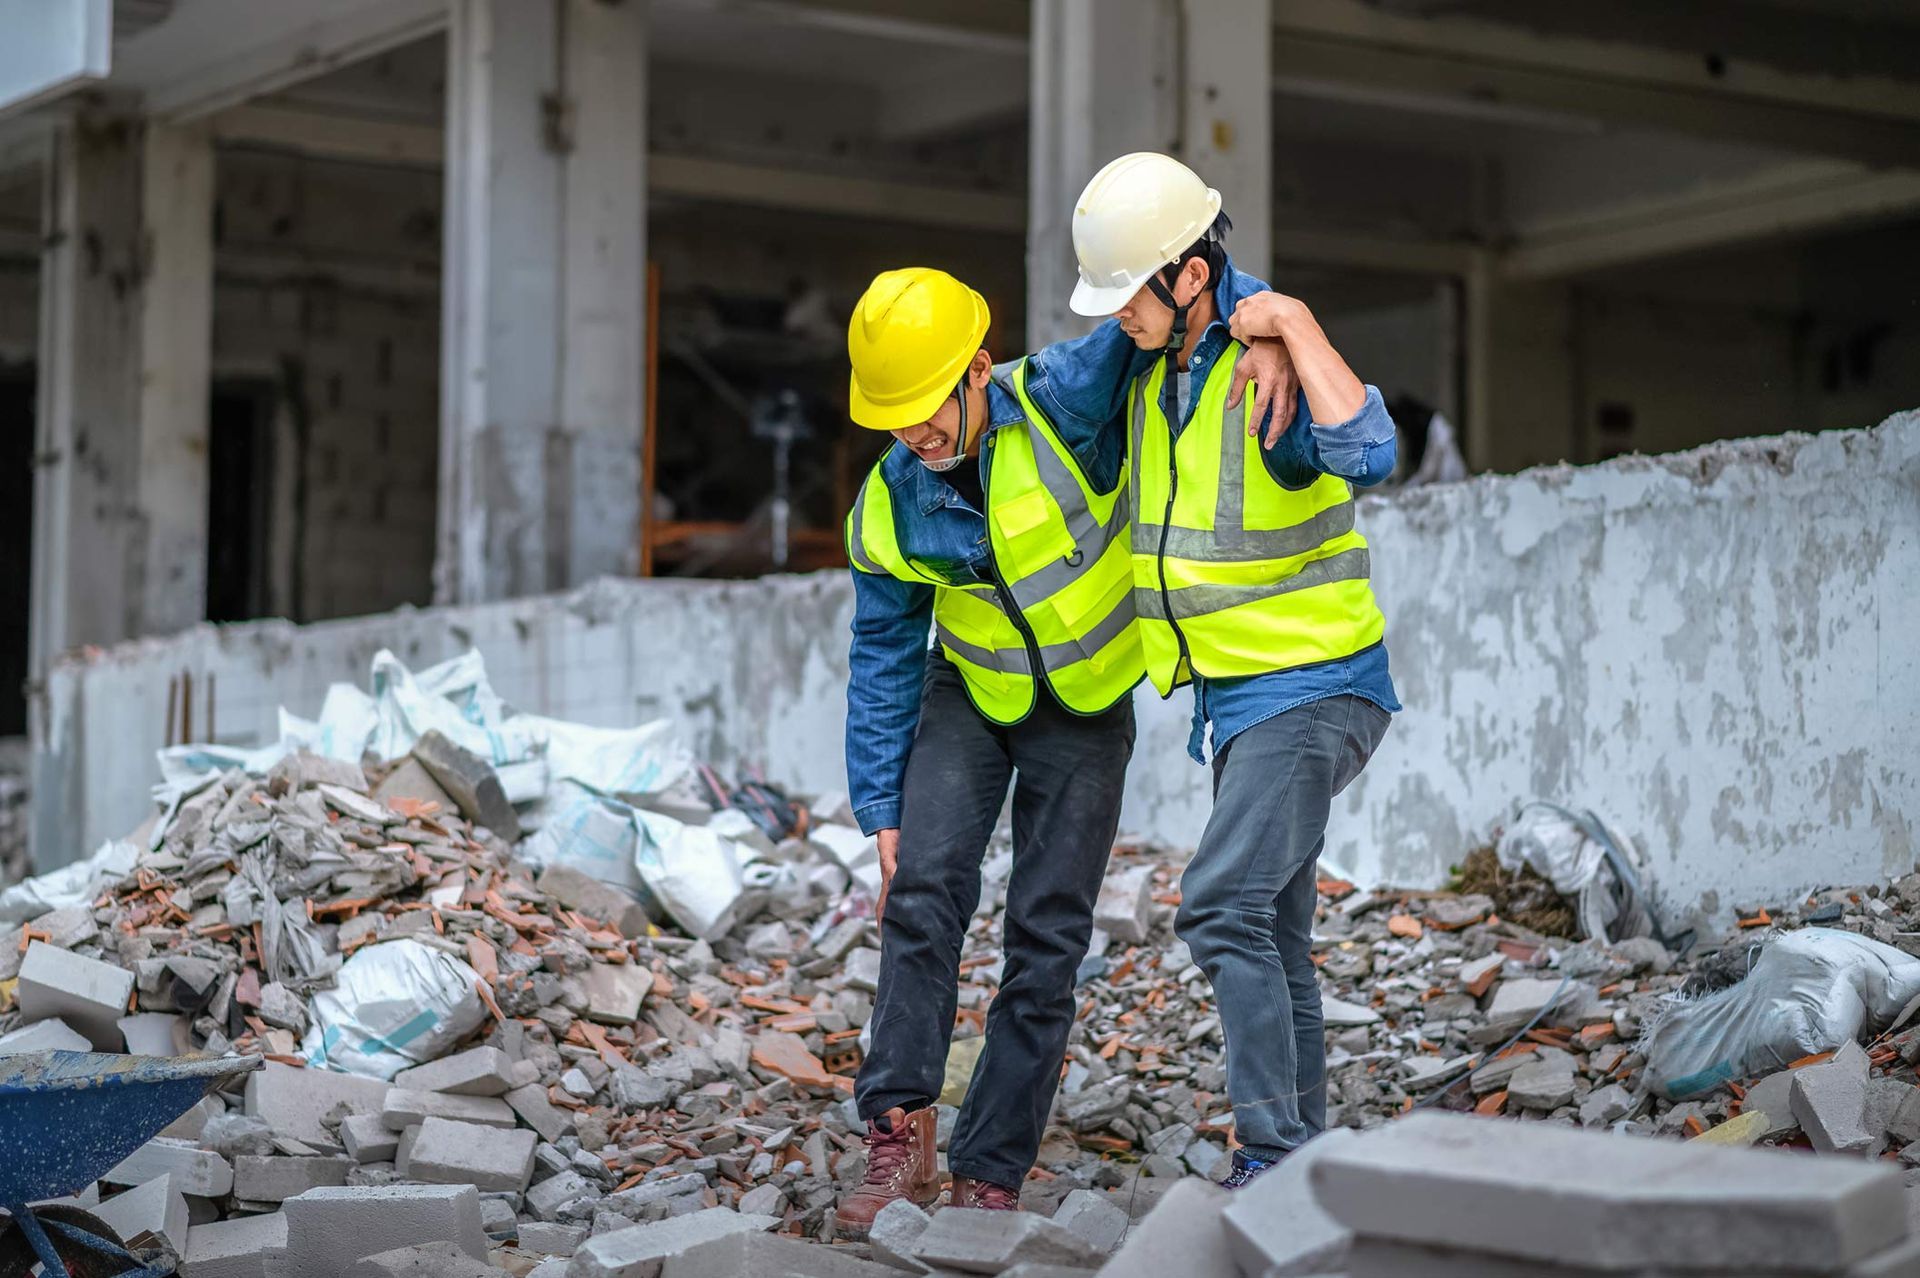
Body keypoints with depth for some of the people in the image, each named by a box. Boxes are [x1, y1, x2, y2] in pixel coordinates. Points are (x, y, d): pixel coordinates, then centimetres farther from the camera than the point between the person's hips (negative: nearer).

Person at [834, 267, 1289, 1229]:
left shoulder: (1064, 399, -27)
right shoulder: (887, 511, -15)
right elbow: (882, 660, -3)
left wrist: (1265, 333, -37)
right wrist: (882, 811, -4)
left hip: (1089, 707, -2)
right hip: (970, 693, 2)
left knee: (1047, 939, -4)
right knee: (924, 889, -19)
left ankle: (991, 1177, 2)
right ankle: (899, 1140, -15)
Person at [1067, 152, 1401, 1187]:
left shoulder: (1274, 374, -21)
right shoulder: (1158, 362, 6)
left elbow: (1366, 454, -42)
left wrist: (1294, 323, -33)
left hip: (1315, 690, -9)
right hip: (1233, 694, 9)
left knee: (1220, 904, -20)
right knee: (1269, 935, 12)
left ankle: (1272, 1154, -16)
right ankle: (1298, 1162, 19)